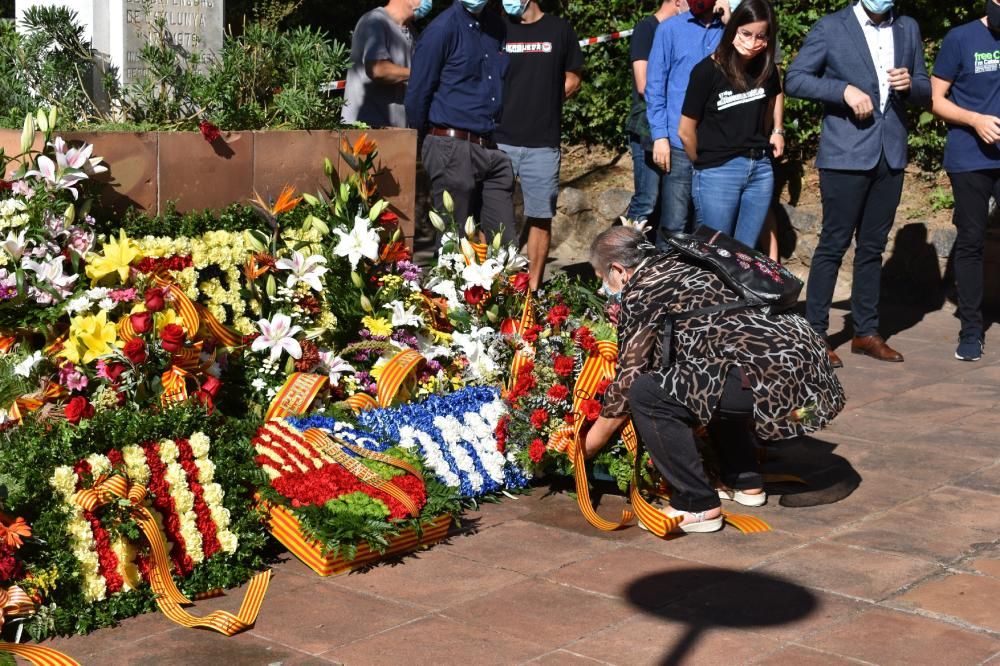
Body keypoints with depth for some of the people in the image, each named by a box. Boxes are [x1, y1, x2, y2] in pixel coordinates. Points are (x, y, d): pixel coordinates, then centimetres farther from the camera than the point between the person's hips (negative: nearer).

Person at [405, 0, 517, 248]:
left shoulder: (498, 27, 12)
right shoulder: (442, 29, -8)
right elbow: (417, 93, -5)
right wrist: (424, 141, 7)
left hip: (493, 150, 6)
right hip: (453, 150, -6)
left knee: (506, 243, 3)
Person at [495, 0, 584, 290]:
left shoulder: (559, 29, 5)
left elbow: (573, 80, 13)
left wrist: (542, 102, 2)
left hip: (543, 143, 0)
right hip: (499, 139, 0)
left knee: (540, 216, 5)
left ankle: (533, 287, 14)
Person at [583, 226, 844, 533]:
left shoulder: (639, 293, -1)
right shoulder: (678, 264, 22)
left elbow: (624, 390, 5)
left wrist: (583, 450, 17)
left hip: (775, 377, -10)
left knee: (647, 393, -10)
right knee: (710, 380, 34)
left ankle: (698, 507, -2)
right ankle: (746, 482, 31)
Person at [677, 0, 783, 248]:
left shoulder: (765, 67, 2)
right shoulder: (707, 70, -13)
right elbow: (686, 131, -6)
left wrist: (777, 130, 15)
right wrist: (704, 164, 7)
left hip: (761, 169, 5)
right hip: (717, 172, -5)